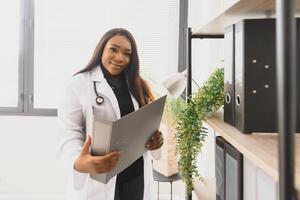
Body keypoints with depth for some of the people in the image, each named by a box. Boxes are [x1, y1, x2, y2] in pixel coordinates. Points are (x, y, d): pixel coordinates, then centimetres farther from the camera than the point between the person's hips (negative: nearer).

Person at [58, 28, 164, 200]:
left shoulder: (137, 86, 11)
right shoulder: (79, 84, -6)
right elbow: (69, 133, -12)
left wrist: (156, 139, -11)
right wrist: (78, 163, -33)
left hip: (136, 174, 5)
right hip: (98, 178, -4)